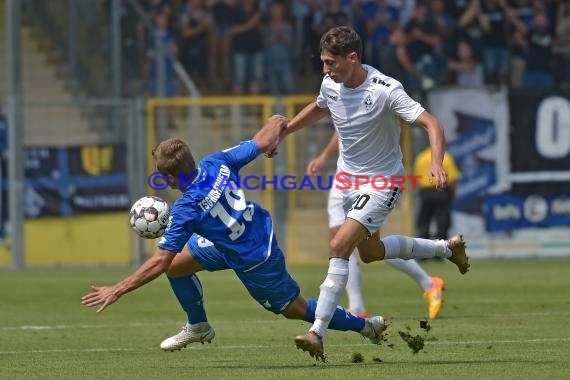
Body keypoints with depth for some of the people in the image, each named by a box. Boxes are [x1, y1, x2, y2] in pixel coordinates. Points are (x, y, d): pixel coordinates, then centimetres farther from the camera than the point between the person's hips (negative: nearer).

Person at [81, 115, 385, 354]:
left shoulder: (186, 209, -32)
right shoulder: (216, 163, -16)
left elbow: (159, 263, -30)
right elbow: (263, 143, -4)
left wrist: (117, 291, -25)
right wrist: (277, 124, 19)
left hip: (254, 260, -8)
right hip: (261, 231, 8)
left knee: (295, 310, 15)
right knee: (176, 263, 9)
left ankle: (366, 325, 30)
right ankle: (198, 327, 31)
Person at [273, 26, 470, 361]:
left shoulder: (385, 91, -27)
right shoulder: (331, 85, -6)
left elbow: (432, 125, -30)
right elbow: (318, 109, 19)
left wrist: (436, 164, -47)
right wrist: (280, 133, 21)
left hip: (382, 182, -8)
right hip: (348, 179, 8)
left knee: (340, 246, -22)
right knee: (370, 251, 22)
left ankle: (318, 333, -22)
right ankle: (447, 248, 43)